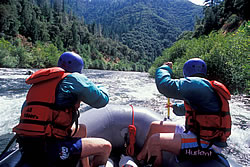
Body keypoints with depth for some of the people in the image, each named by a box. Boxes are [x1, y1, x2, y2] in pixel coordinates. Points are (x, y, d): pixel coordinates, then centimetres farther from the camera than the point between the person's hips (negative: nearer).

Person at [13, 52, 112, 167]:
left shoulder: (38, 84, 16)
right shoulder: (73, 78, -6)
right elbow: (102, 100, 0)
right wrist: (102, 88, 21)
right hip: (48, 149, -9)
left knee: (82, 129, 26)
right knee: (106, 147, -1)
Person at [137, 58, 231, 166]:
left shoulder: (195, 83, -19)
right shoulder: (206, 86, 15)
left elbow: (164, 85, -27)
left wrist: (165, 68, -5)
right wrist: (176, 107, 49)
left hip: (206, 144, -11)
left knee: (154, 141, -20)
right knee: (155, 126, 10)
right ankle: (140, 157, 22)